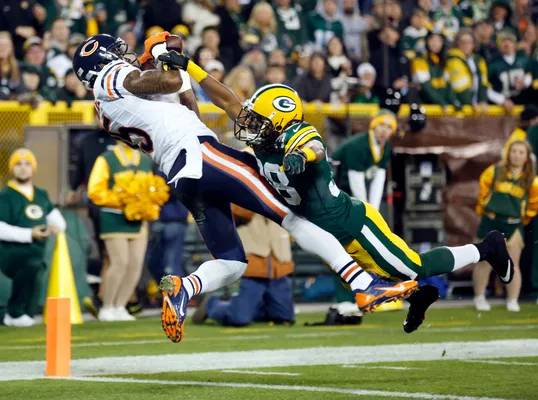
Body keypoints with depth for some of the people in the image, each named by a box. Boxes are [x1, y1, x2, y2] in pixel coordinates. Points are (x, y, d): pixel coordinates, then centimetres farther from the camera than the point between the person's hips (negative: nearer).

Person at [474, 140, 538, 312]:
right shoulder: (494, 171, -3)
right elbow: (483, 191, 13)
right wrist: (483, 209, 18)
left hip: (513, 225, 0)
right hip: (491, 221, 0)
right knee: (484, 262, 3)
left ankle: (512, 301, 6)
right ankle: (479, 298, 14)